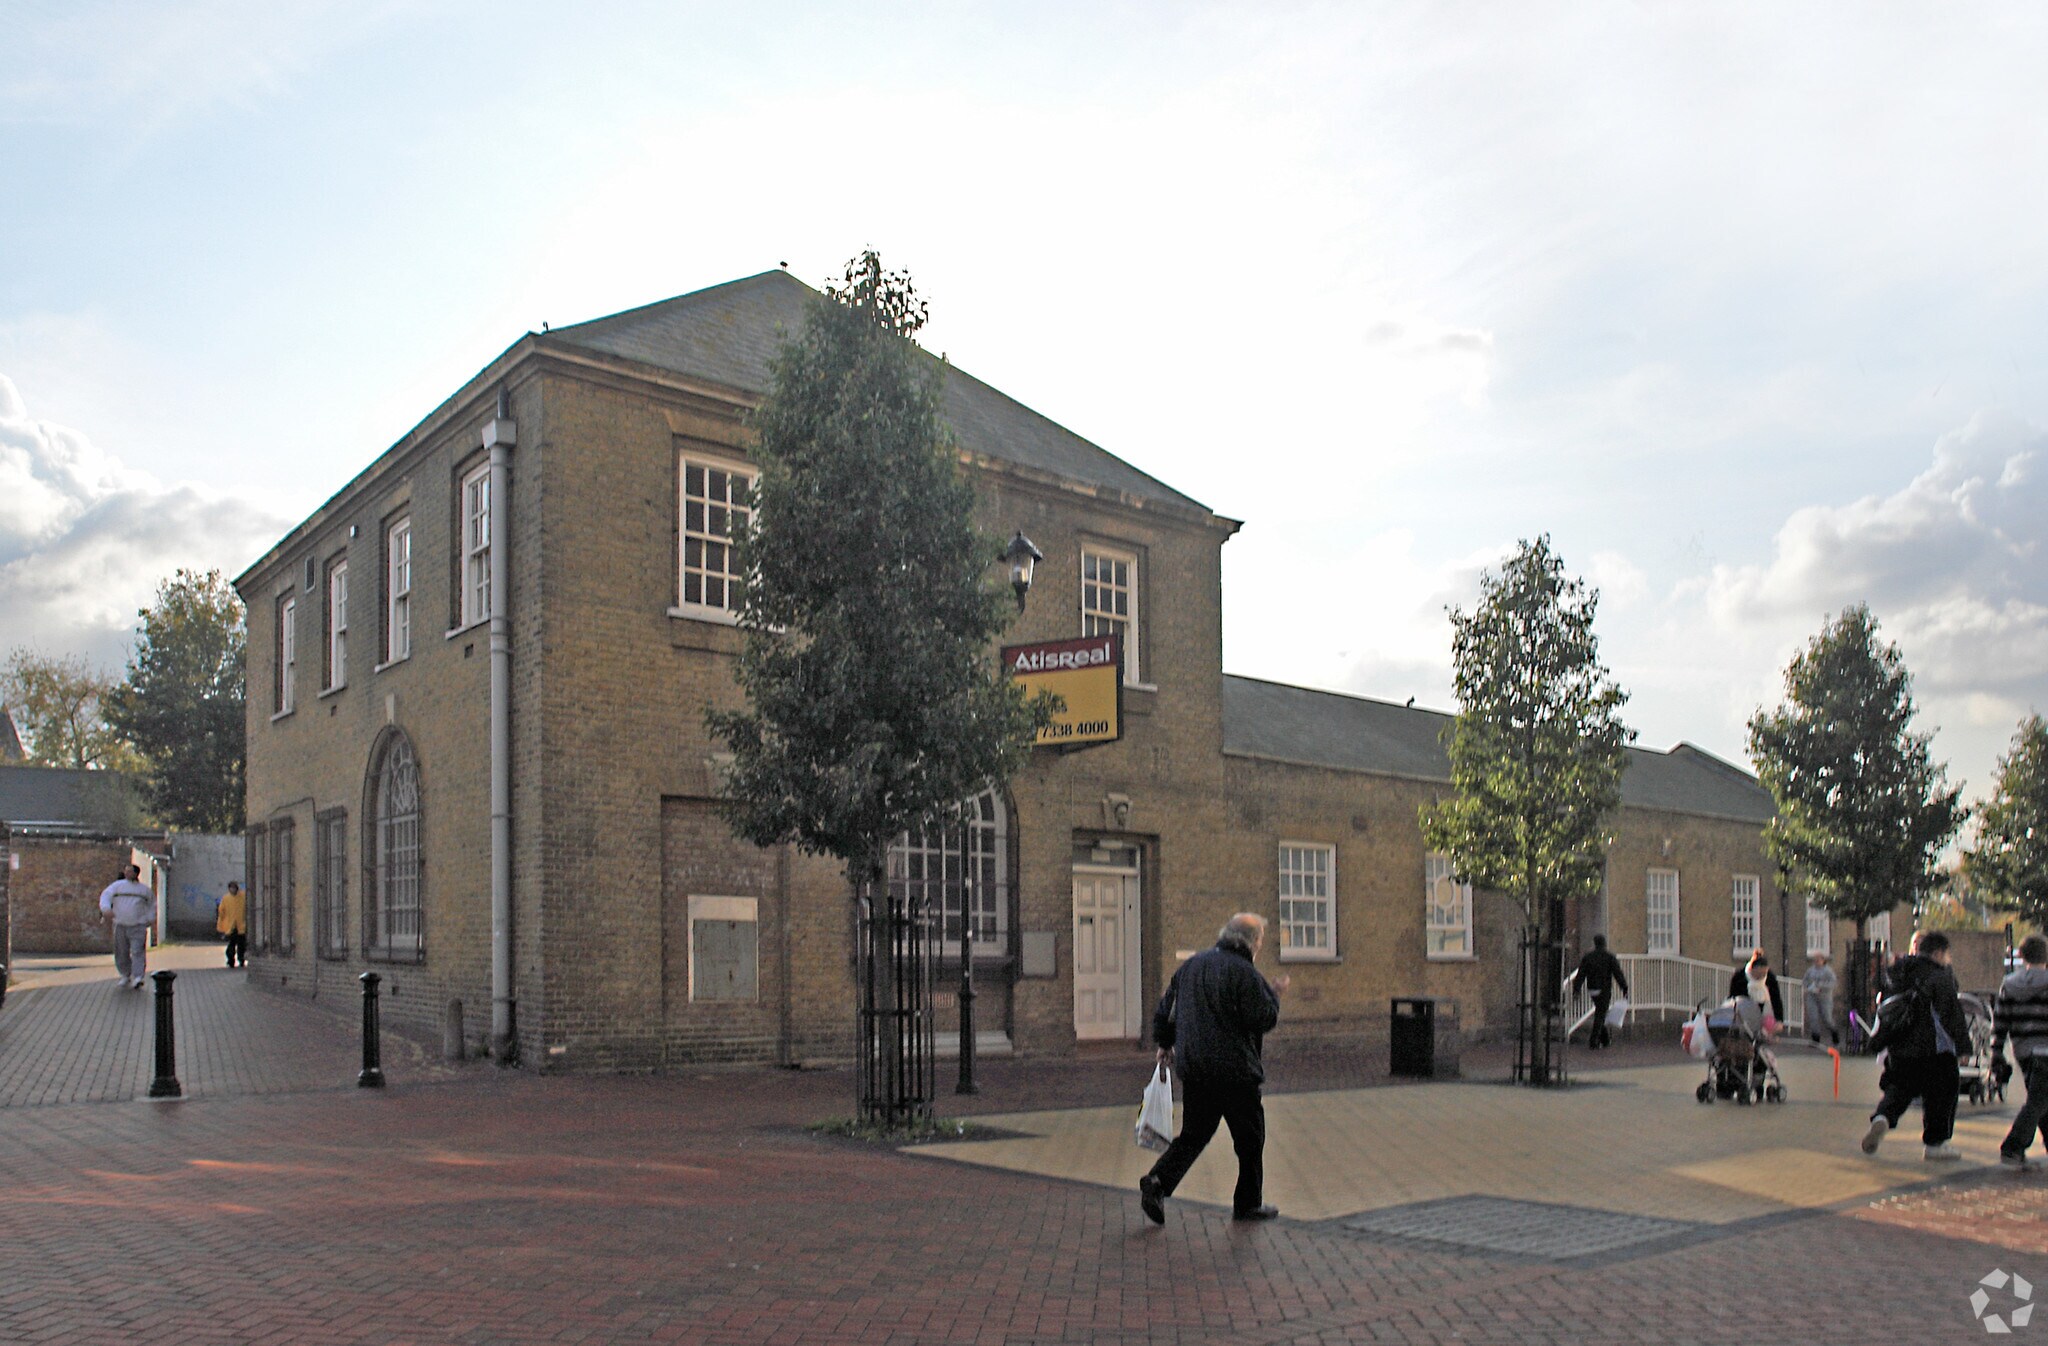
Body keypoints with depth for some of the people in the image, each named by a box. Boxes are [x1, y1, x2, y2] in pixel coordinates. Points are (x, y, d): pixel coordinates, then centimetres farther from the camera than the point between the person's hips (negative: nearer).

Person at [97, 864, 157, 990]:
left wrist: (150, 918, 10)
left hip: (138, 926, -2)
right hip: (120, 925, 2)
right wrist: (106, 908, -26)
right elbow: (106, 895, -6)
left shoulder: (144, 889, 10)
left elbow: (152, 903, 23)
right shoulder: (117, 885, 8)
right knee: (121, 952, 8)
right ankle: (126, 975, 25)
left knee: (138, 951, -13)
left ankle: (137, 977, -19)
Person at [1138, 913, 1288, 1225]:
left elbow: (1164, 1009, 16)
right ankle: (1248, 1204, 18)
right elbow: (1264, 1019, -13)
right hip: (1234, 1070, -6)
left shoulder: (1192, 965, 11)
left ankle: (1157, 1182, -5)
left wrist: (1165, 1044, 30)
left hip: (1192, 1069, 6)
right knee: (1250, 1138, 10)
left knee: (1193, 1135, 13)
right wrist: (1273, 994, 4)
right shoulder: (1243, 973, -12)